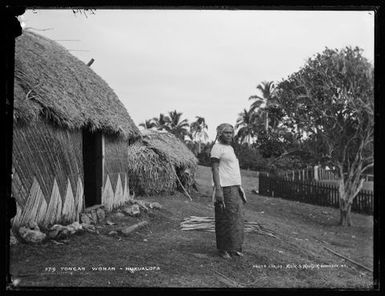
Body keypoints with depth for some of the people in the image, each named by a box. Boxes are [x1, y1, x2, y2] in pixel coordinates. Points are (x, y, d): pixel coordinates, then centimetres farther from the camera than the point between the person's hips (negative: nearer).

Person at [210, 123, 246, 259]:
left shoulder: (230, 148, 20)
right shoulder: (217, 147, -7)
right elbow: (215, 168, -14)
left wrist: (239, 187, 20)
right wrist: (218, 189, -21)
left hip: (235, 187, 9)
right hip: (224, 188, -9)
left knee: (237, 218, 9)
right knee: (225, 219, -4)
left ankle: (234, 247, 17)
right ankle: (223, 249, 5)